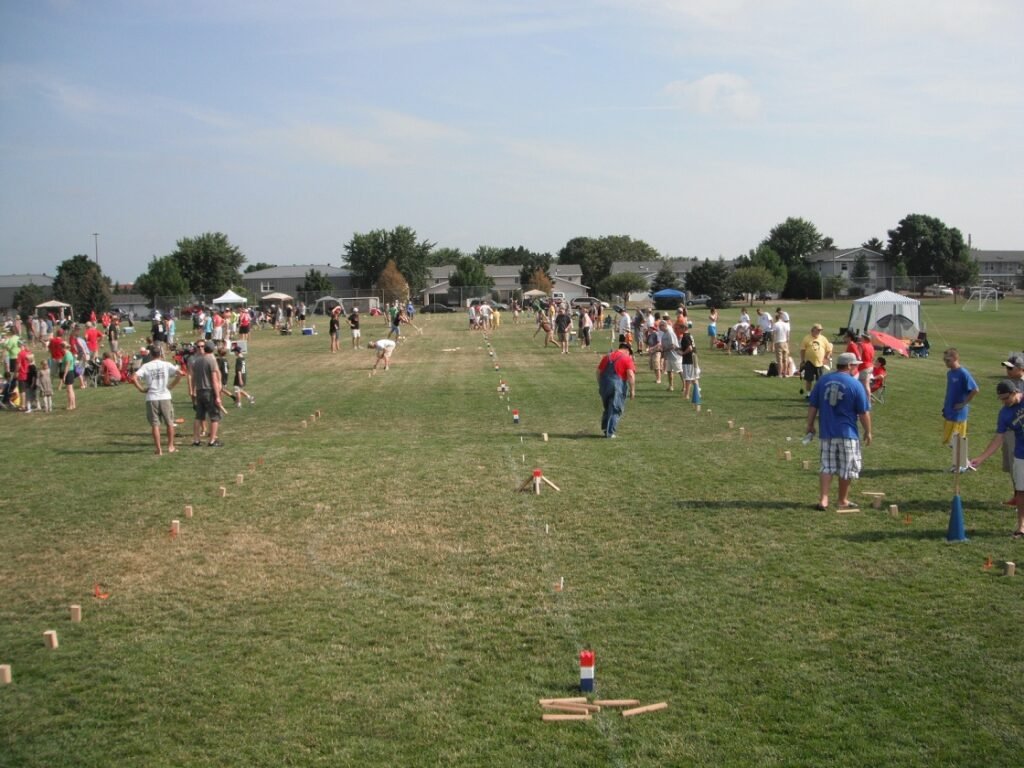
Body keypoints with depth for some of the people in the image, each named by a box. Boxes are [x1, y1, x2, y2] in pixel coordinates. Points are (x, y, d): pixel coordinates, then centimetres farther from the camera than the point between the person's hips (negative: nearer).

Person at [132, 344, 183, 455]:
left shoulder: (146, 366, 0)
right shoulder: (166, 364, 1)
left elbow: (134, 378, -11)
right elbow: (180, 373, -8)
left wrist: (141, 389, 0)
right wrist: (172, 385, 2)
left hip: (151, 398, 0)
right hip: (165, 397, 0)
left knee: (155, 425, 5)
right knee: (169, 423, 14)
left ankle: (159, 449, 4)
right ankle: (170, 446, 17)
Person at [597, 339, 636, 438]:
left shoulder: (607, 356, 15)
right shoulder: (627, 358, -2)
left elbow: (598, 371, 16)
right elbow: (631, 375, -12)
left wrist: (600, 385, 25)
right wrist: (632, 390, -8)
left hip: (604, 384, 5)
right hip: (618, 385, -5)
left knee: (607, 407, 21)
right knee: (615, 410, 2)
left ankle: (604, 428, 23)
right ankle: (610, 432, -1)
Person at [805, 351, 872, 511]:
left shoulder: (823, 380, 4)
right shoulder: (855, 385, -8)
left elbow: (812, 406, 7)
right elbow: (864, 412, -3)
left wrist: (810, 425, 17)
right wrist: (868, 432, 8)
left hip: (826, 432, 4)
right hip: (847, 433, -4)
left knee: (827, 467, 10)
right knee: (847, 469, 10)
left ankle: (823, 499, 1)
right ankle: (843, 501, 20)